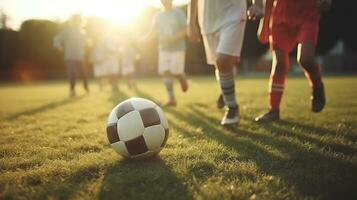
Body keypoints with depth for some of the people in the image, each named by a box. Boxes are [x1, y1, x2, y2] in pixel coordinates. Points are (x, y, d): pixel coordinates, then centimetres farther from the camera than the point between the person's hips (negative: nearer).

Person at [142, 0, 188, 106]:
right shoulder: (159, 16, 11)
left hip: (177, 48, -4)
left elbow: (185, 30, -8)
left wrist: (174, 38, -24)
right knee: (165, 73, -5)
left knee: (176, 73, -10)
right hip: (164, 49, 4)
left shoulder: (179, 13, -3)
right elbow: (153, 32, 11)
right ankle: (172, 99, 1)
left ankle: (182, 78, 27)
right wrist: (144, 38, -9)